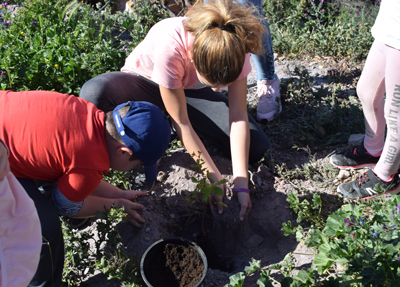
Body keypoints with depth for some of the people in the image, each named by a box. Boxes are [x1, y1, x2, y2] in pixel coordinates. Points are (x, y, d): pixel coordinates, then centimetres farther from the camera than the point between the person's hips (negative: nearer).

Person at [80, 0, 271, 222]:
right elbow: (181, 123, -31)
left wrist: (241, 185, -28)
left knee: (257, 148, -13)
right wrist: (214, 177, -28)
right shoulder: (169, 47, -40)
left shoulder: (234, 48, -29)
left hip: (189, 89, 4)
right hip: (145, 81, -4)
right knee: (94, 94, -39)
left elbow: (238, 118, -24)